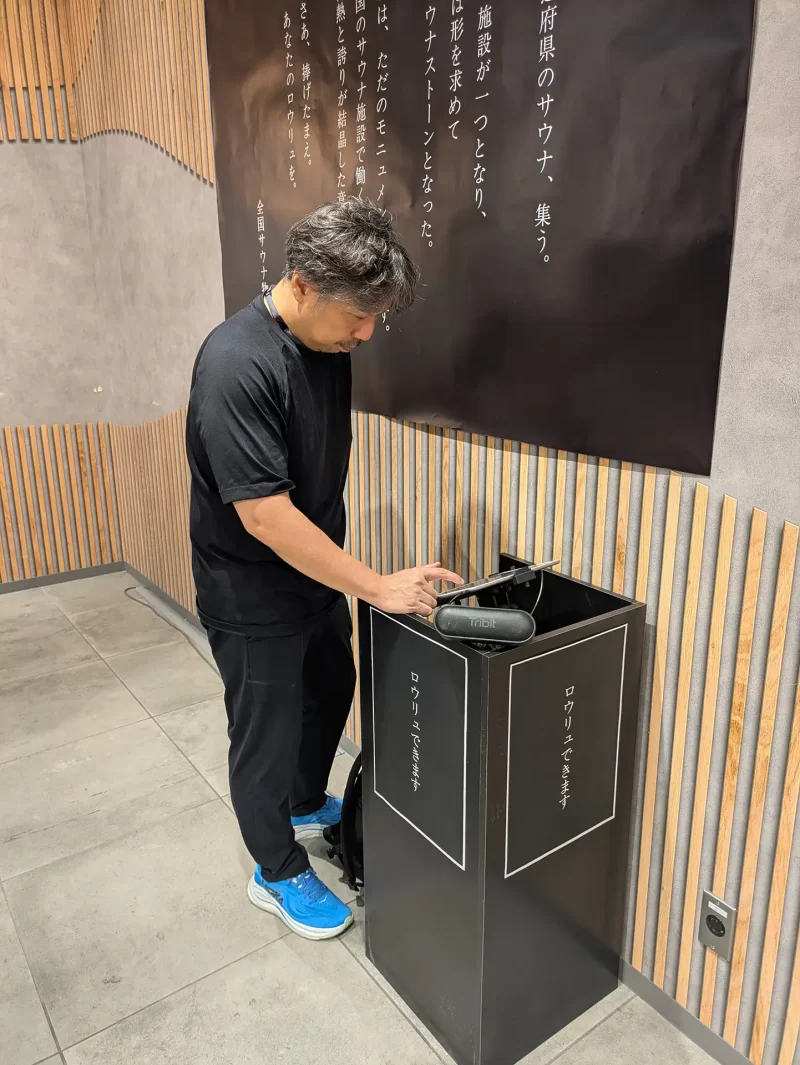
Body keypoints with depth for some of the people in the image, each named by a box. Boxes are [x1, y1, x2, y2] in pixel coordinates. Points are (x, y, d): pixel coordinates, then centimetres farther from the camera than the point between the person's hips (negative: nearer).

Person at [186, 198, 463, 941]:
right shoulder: (237, 364, -30)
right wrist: (378, 588, -28)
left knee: (332, 692, 25)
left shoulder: (328, 341, -3)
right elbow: (265, 516, -32)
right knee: (267, 734, 11)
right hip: (252, 597, -8)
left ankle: (306, 806, 53)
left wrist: (350, 579, 16)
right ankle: (279, 874, 36)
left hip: (317, 573, 8)